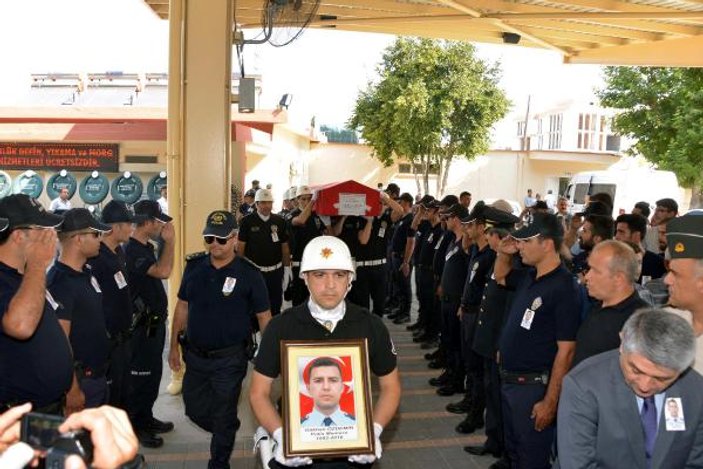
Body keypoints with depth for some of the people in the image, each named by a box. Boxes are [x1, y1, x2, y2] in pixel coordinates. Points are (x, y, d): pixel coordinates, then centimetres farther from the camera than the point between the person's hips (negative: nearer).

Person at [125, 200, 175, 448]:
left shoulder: (146, 247, 9)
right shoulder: (132, 251, -21)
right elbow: (163, 271, -34)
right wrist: (169, 241, -24)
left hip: (155, 321, 10)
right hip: (142, 325, -10)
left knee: (153, 372, 19)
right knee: (140, 375, 2)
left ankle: (146, 418, 33)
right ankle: (135, 427, 16)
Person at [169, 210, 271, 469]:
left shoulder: (249, 274, -13)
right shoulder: (194, 266, -1)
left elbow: (264, 317, -9)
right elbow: (182, 307, 8)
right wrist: (174, 347, 9)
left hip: (229, 359, -4)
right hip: (195, 355, 5)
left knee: (224, 417, 9)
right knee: (195, 409, 19)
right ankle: (224, 435, 48)